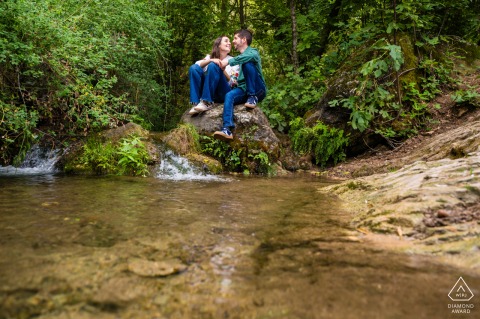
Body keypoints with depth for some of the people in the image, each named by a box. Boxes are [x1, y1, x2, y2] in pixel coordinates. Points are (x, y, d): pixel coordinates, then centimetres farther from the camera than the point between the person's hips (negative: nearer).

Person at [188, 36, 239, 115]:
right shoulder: (209, 57, 19)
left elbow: (233, 83, 1)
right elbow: (197, 65, -2)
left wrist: (223, 70, -15)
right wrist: (210, 60, -18)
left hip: (223, 93, -2)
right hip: (207, 92, 3)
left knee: (213, 66, -24)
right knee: (194, 68, -17)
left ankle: (207, 102, -31)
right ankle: (196, 104, -27)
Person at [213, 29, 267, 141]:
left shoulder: (253, 51, 2)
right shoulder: (239, 58, 26)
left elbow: (251, 56, -26)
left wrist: (229, 61, -26)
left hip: (258, 90, -5)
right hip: (243, 90, 6)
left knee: (247, 63, -26)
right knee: (229, 95, -28)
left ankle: (253, 97, -20)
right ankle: (227, 129, -45)